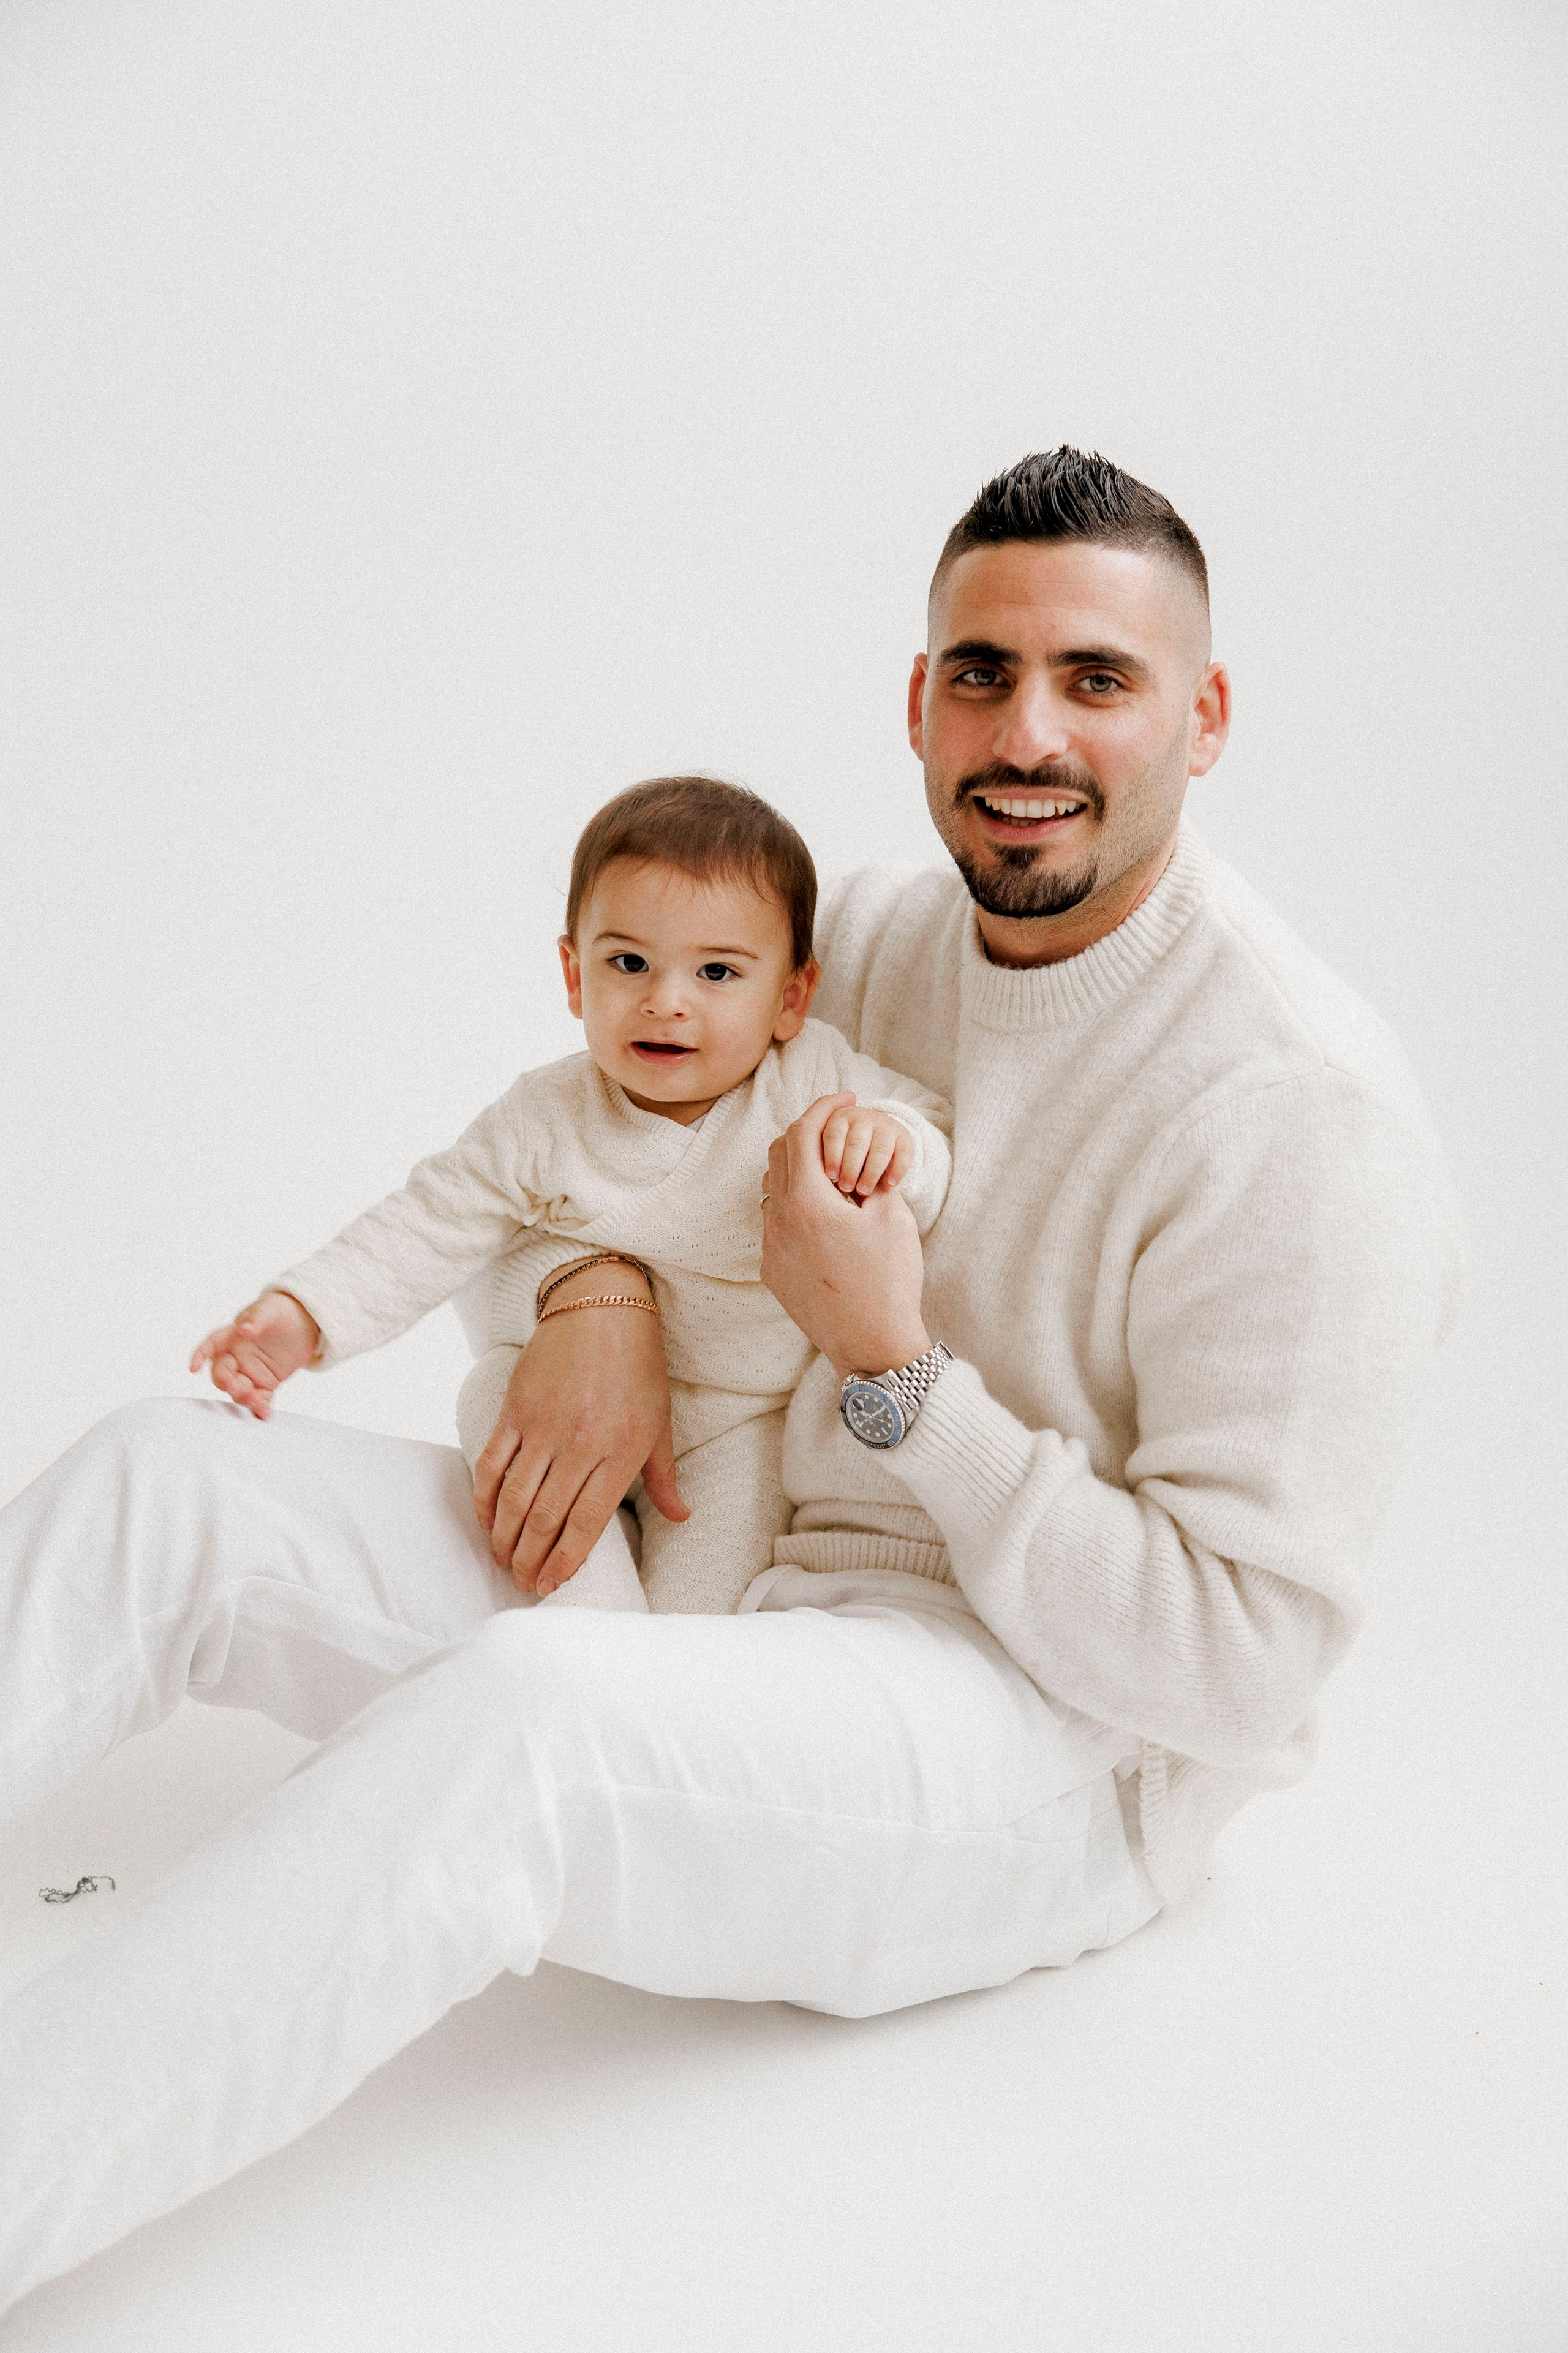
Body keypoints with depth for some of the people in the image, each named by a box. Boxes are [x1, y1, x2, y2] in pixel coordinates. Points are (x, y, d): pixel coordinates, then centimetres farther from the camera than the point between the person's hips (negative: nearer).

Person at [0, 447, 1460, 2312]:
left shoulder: (1298, 1110, -16)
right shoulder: (874, 936, 5)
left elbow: (1234, 1666, -17)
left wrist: (894, 1368, -18)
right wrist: (607, 1298, -4)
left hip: (1053, 1747, -7)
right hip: (730, 1589, 7)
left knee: (514, 1727, -38)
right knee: (161, 1489, -7)